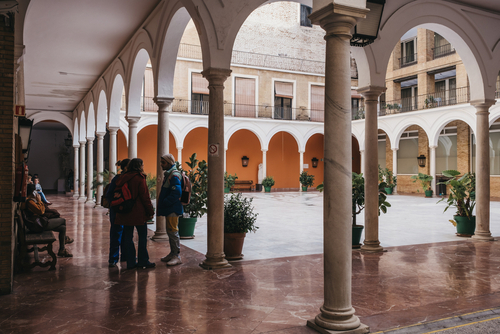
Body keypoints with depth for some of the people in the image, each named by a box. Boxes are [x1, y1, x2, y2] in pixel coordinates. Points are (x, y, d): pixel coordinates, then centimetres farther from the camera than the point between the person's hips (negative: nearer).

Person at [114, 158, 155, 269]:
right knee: (143, 236, 5)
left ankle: (131, 262, 12)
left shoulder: (124, 178, 8)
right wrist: (150, 211, -6)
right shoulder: (140, 178, -10)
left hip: (125, 213, 6)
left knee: (127, 237, 8)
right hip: (138, 212, -6)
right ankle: (143, 261, 8)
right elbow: (145, 196, -12)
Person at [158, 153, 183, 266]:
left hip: (173, 209, -10)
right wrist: (162, 203, 12)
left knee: (173, 231, -6)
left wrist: (164, 203, -20)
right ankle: (173, 253, 26)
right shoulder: (168, 174, 16)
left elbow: (176, 193, -25)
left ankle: (177, 256, -1)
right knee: (170, 231, 16)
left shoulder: (174, 175, -16)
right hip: (169, 209, 10)